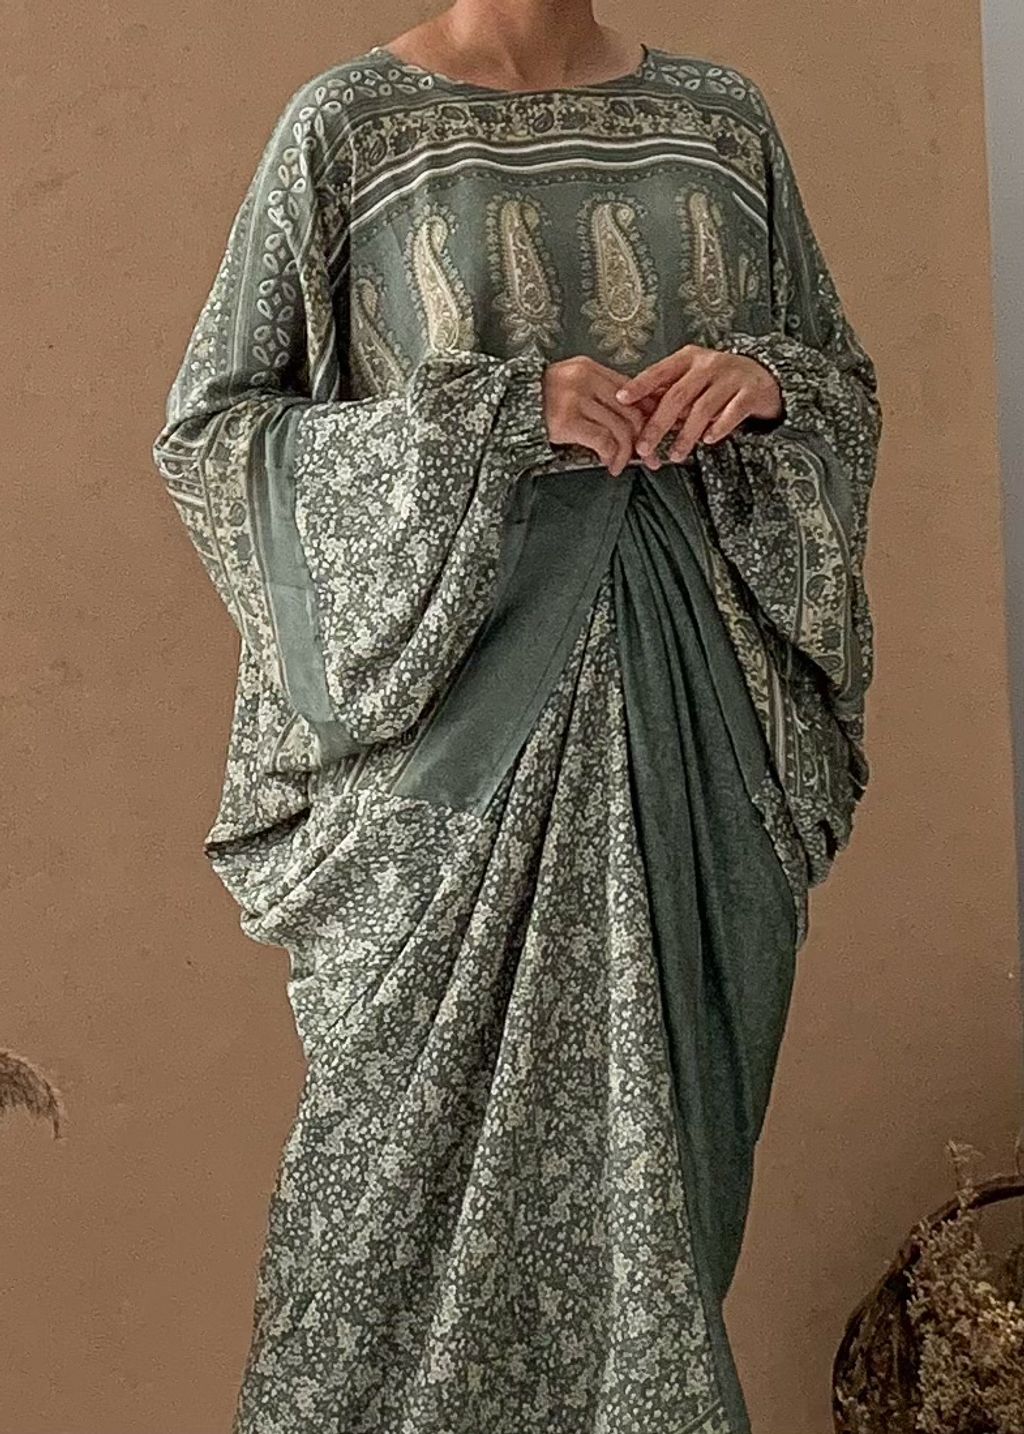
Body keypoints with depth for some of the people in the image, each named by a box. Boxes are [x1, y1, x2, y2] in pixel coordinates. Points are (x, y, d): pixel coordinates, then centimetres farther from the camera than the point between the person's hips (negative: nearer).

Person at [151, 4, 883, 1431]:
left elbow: (844, 380, 18)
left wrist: (765, 379, -7)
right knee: (429, 1112, 2)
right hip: (459, 684, -3)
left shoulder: (720, 115, 10)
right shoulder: (349, 121, 0)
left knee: (662, 1098, 10)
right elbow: (211, 426, -2)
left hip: (692, 688, 4)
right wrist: (493, 413, -15)